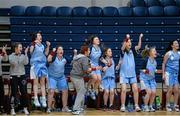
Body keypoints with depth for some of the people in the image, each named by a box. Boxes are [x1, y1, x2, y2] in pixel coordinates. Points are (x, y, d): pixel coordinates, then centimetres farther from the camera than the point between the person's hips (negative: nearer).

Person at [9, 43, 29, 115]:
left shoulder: (23, 56, 4)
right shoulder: (11, 56, 0)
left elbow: (26, 63, -11)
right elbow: (13, 63, -16)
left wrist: (25, 53, -14)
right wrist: (17, 54, -19)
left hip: (22, 76, 2)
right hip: (14, 76, -2)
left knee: (24, 93, 1)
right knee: (14, 93, 0)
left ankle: (25, 108, 11)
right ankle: (12, 109, 8)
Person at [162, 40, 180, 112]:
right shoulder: (168, 53, -7)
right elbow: (164, 64, -3)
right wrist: (163, 74, -8)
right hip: (169, 73, -4)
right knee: (170, 90, -4)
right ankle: (167, 105, 8)